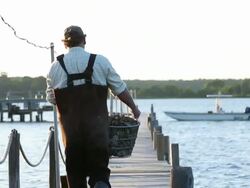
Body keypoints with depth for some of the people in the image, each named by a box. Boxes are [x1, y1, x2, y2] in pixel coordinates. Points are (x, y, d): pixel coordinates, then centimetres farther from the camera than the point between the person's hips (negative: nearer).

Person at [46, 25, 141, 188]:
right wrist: (134, 108, 20)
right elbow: (120, 89, 5)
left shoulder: (56, 66, 1)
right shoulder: (100, 62, -1)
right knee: (99, 170, 3)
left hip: (70, 126, 1)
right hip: (97, 124, -1)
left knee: (75, 174, 10)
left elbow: (51, 98, 7)